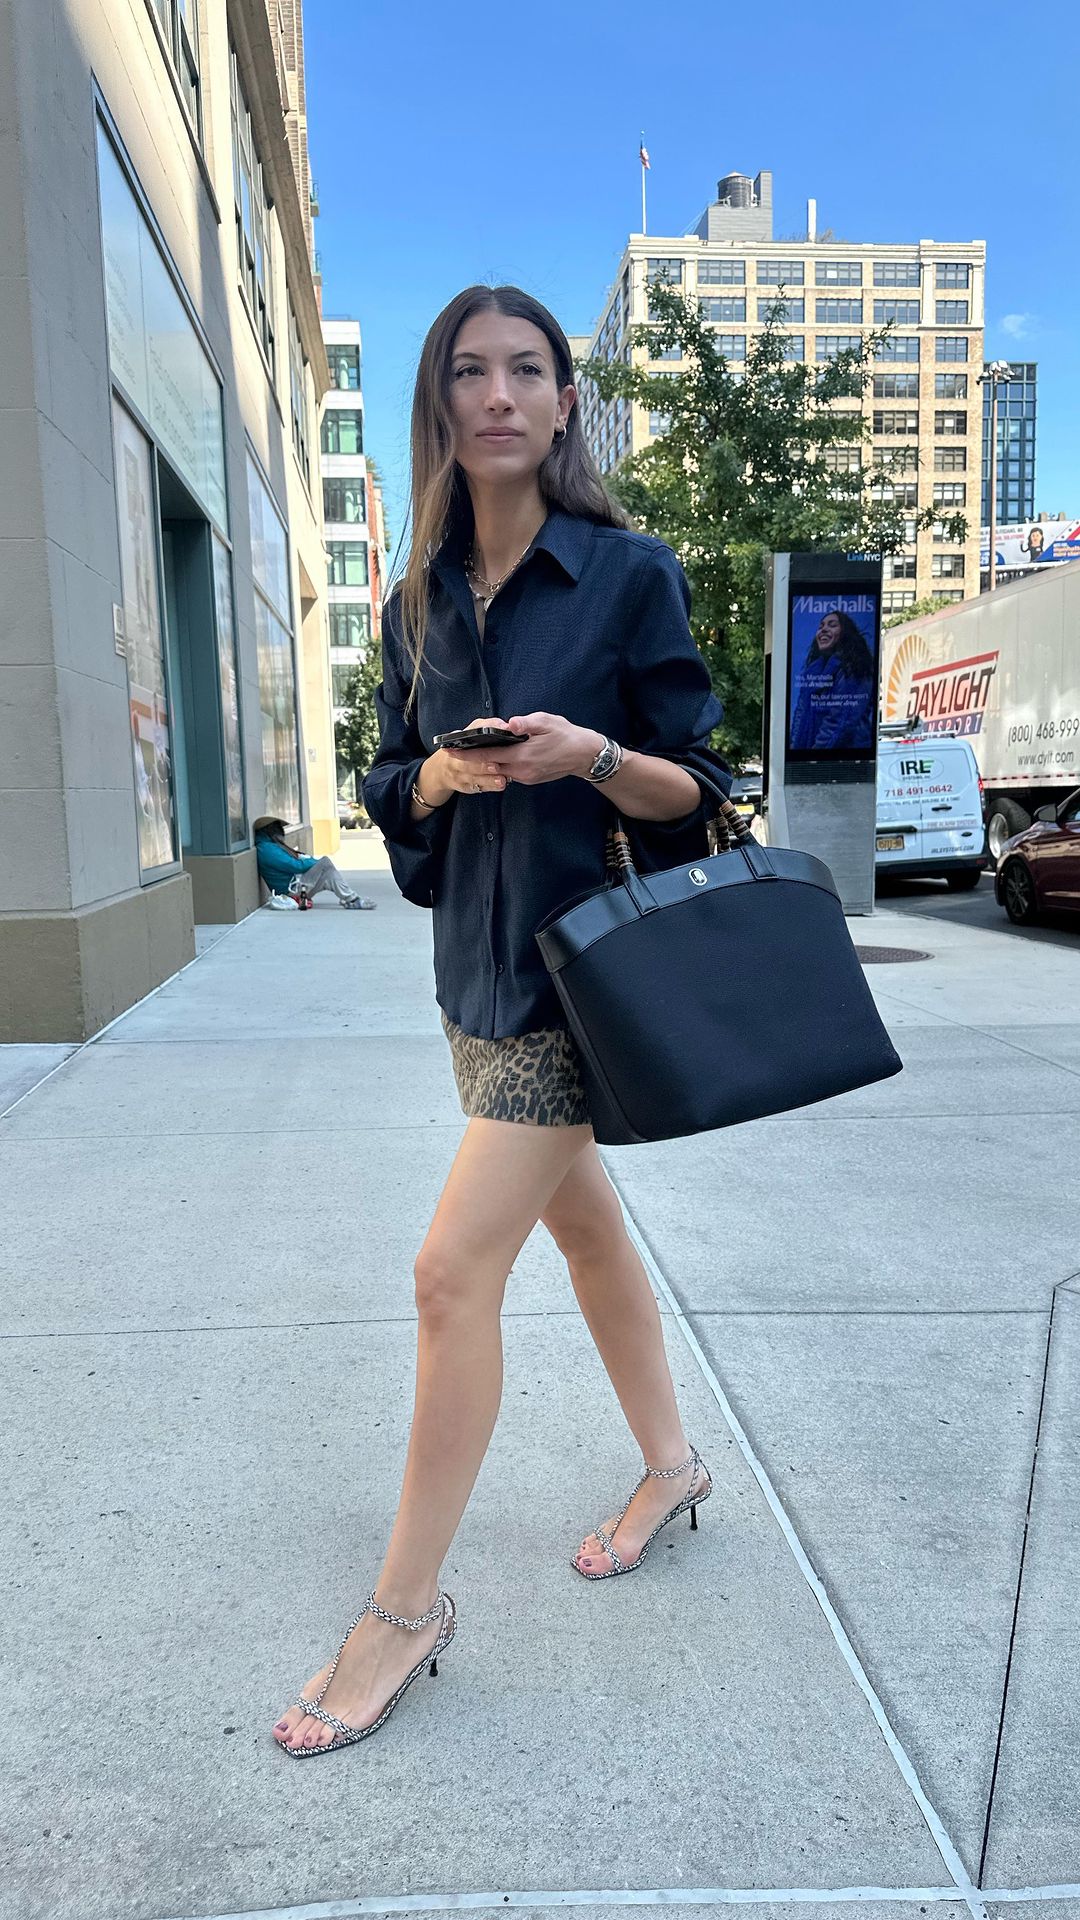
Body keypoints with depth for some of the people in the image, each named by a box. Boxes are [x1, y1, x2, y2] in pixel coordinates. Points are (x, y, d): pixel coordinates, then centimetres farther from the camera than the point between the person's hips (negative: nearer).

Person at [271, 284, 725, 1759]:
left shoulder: (629, 573, -6)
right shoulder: (420, 602, 9)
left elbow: (690, 789, -5)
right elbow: (397, 786, 11)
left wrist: (593, 755, -24)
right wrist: (444, 772, -10)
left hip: (579, 962, -6)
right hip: (475, 959, 6)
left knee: (455, 1269, -8)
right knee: (581, 1221, 18)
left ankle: (408, 1608, 10)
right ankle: (671, 1463, 41)